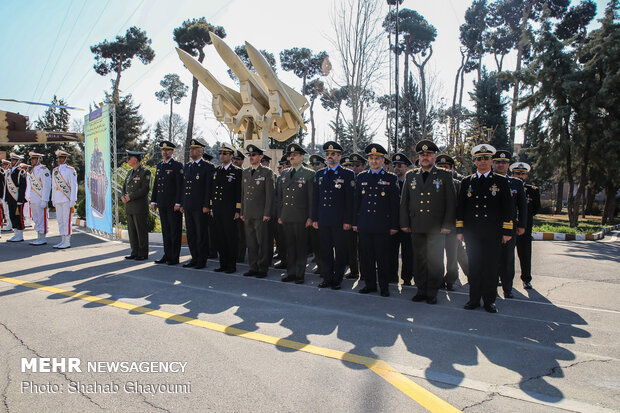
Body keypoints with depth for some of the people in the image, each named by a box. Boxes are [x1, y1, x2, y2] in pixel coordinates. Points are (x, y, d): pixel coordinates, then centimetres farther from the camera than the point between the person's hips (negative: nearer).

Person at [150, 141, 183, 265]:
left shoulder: (177, 166, -5)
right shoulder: (159, 165, 16)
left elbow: (180, 186, -11)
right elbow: (156, 184, 18)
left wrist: (178, 203, -16)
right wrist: (153, 201, 12)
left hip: (173, 205, -7)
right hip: (162, 204, 7)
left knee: (175, 231, -1)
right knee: (165, 230, 12)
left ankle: (175, 257, 5)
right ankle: (167, 255, 20)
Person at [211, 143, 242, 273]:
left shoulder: (237, 171, -4)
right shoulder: (216, 170, 14)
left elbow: (239, 192, -8)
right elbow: (212, 190, 18)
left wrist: (238, 211, -12)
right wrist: (212, 207, 13)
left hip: (230, 211, -6)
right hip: (217, 211, 6)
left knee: (231, 238, 1)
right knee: (220, 237, 10)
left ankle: (232, 265, 11)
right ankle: (223, 264, 20)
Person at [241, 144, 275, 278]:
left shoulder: (267, 172, -3)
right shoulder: (245, 172, 15)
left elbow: (270, 195, -7)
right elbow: (243, 194, 18)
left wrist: (267, 213, -12)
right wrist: (242, 212, 13)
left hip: (261, 214, -6)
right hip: (248, 214, 6)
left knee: (263, 243, 0)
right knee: (251, 243, 10)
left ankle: (263, 269, 9)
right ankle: (253, 268, 20)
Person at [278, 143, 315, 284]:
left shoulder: (309, 174, -3)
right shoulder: (284, 173, 14)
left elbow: (312, 197, -6)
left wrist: (310, 217, -11)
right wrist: (280, 215, 13)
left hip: (301, 218, -5)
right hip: (286, 217, 5)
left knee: (301, 247, 3)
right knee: (289, 246, 11)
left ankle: (300, 274, 12)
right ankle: (291, 273, 21)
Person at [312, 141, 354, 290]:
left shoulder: (348, 175, -1)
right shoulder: (319, 174, 13)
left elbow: (350, 200, -5)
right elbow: (315, 198, 14)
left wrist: (348, 221, -10)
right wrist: (314, 219, 8)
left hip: (339, 221, -4)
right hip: (323, 220, 4)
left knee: (340, 251, 4)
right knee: (325, 251, 9)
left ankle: (337, 279, 15)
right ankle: (327, 278, 20)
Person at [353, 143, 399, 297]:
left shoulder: (391, 178, 2)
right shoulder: (361, 177, 10)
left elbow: (395, 204, 1)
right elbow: (356, 202, 13)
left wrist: (394, 226, -2)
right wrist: (355, 222, 9)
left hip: (382, 226, -3)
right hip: (364, 225, 3)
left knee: (383, 257, 2)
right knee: (366, 256, 7)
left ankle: (384, 287, 15)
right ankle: (370, 284, 20)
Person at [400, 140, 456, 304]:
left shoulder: (445, 176, 4)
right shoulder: (410, 176, 12)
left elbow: (451, 202, 0)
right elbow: (404, 202, 13)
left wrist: (448, 225, -7)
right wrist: (404, 223, 6)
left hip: (436, 227, -2)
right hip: (416, 227, 3)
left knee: (435, 260, -1)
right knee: (419, 260, 8)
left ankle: (432, 292, 13)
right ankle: (421, 290, 20)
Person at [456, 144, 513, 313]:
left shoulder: (501, 182, 6)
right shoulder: (466, 182, 10)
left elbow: (507, 208, 4)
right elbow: (460, 207, 10)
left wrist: (507, 231, -2)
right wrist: (459, 230, 4)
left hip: (493, 233, -1)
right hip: (472, 232, 1)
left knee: (491, 266, 3)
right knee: (474, 266, 6)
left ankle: (489, 300, 15)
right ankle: (474, 299, 16)